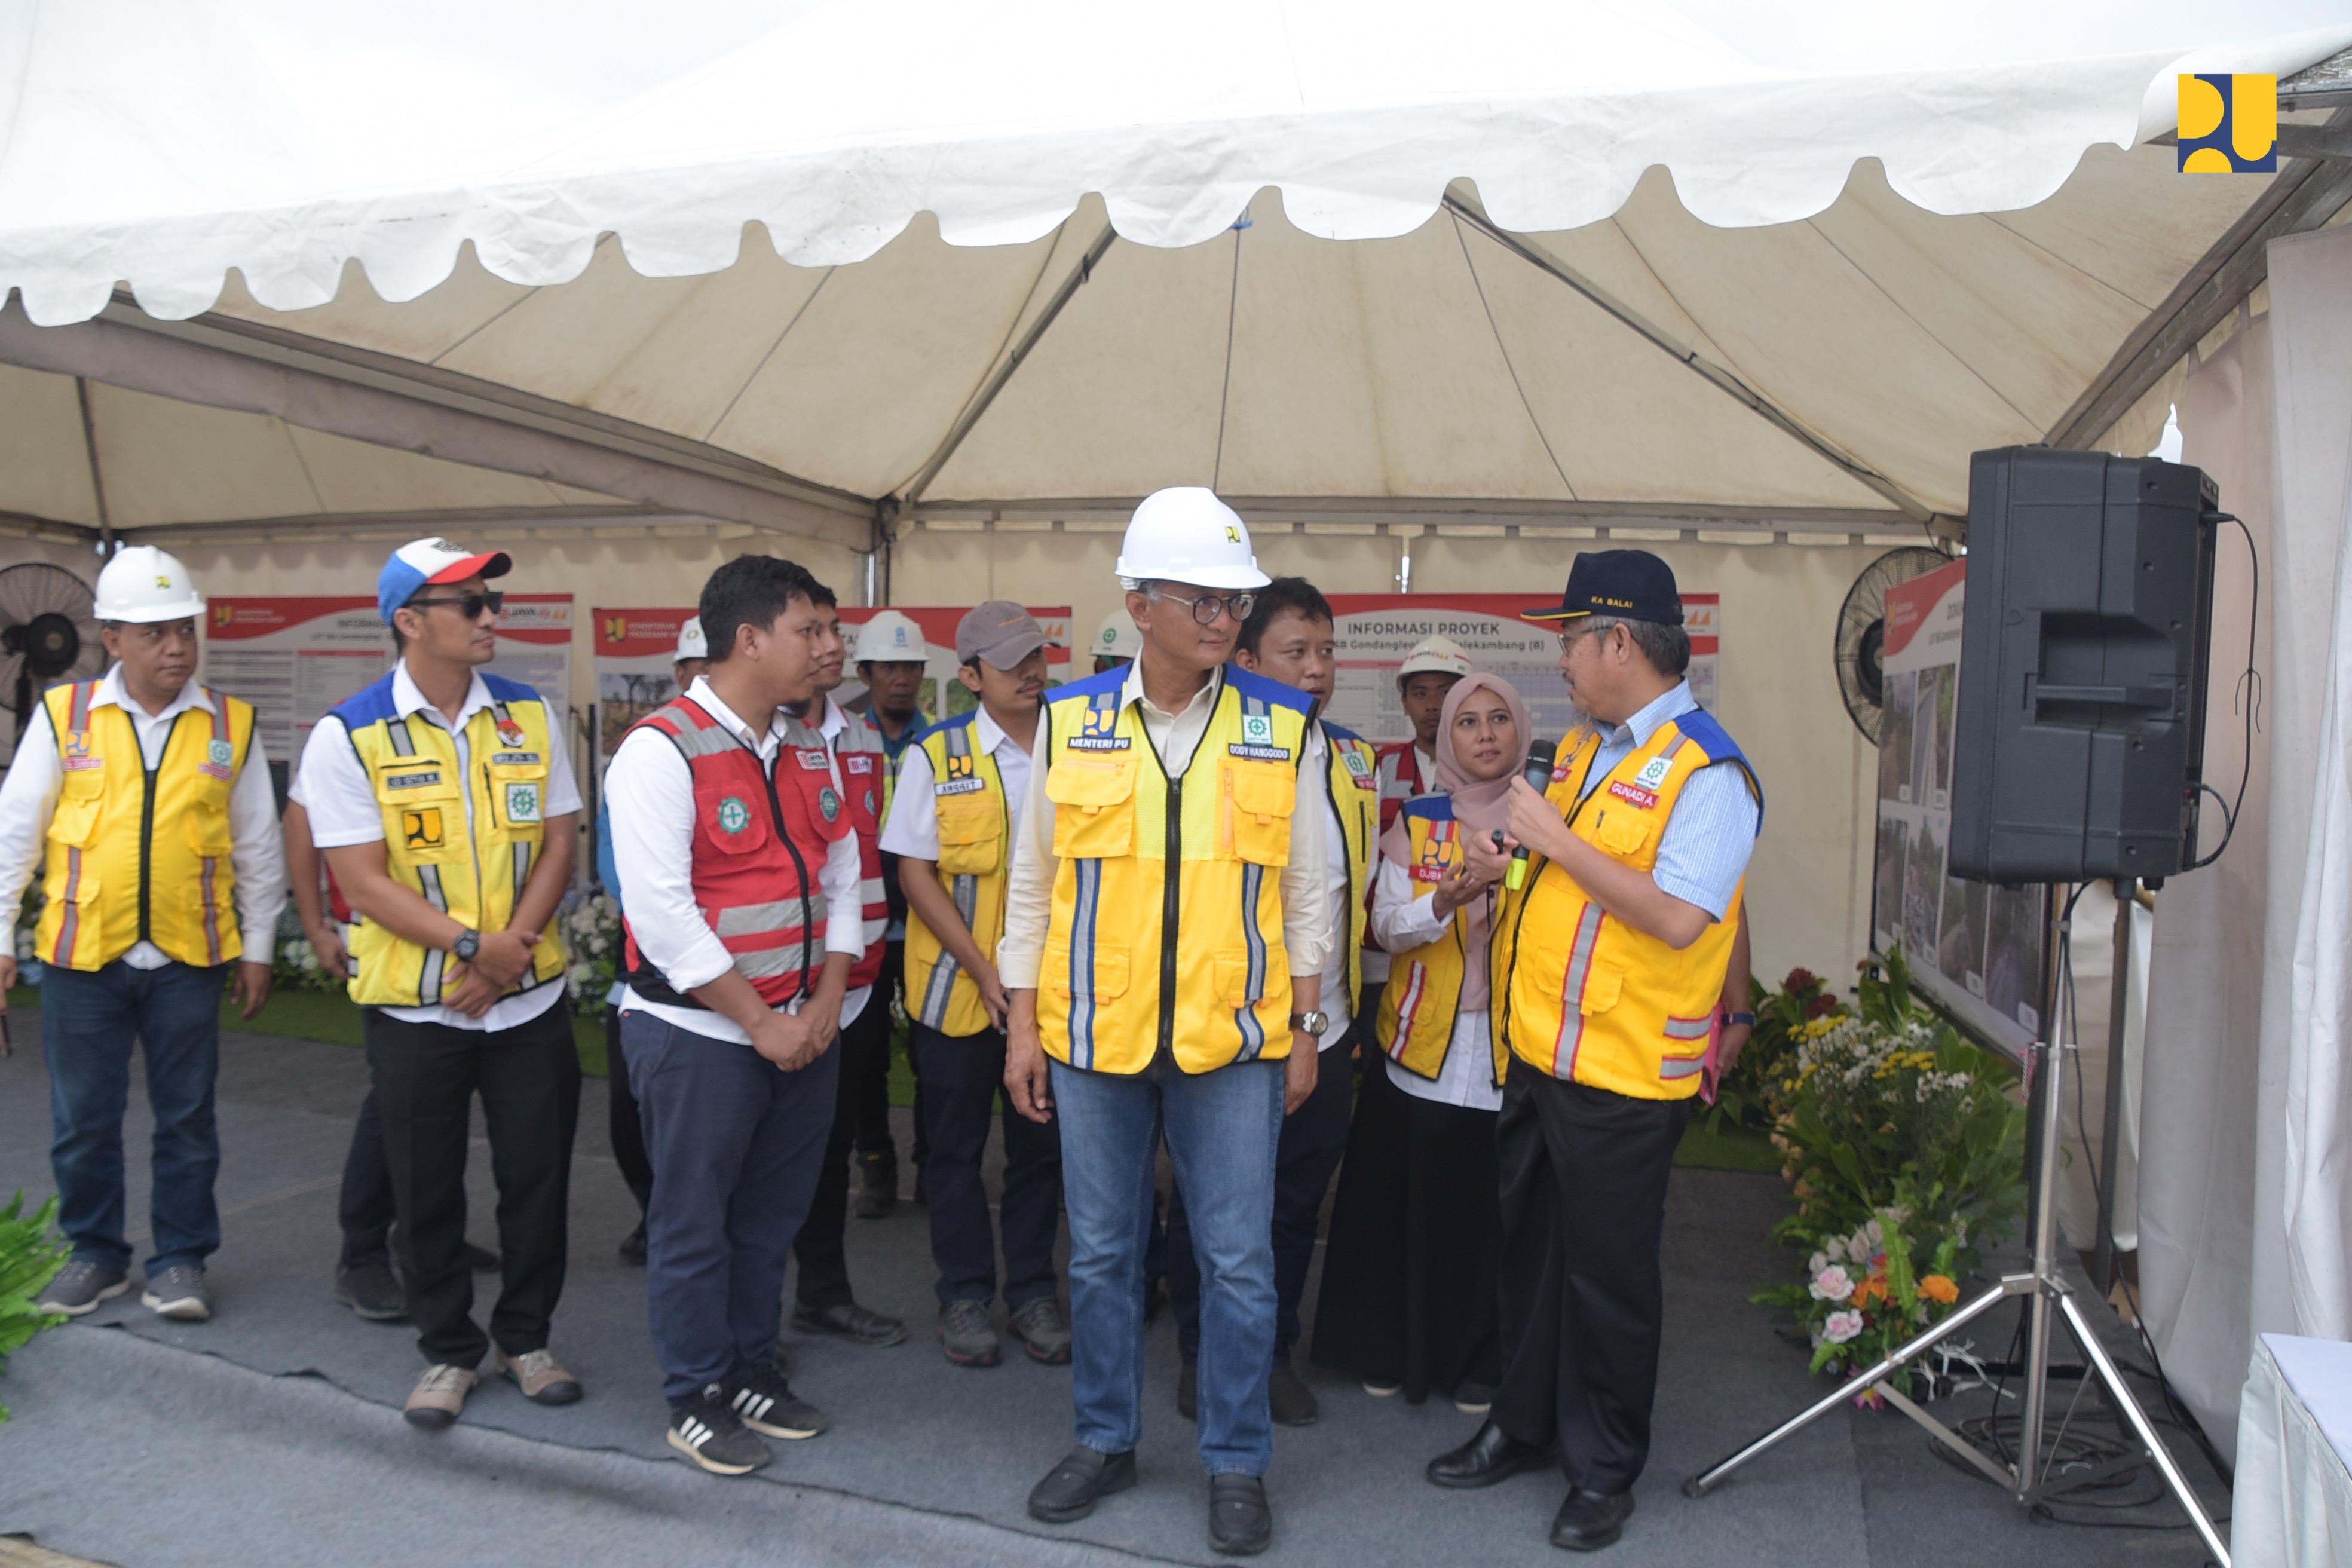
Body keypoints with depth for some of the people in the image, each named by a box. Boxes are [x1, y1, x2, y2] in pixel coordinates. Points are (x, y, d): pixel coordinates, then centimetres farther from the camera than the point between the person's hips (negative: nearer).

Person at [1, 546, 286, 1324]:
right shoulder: (63, 716, 1)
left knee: (187, 1119, 8)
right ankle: (96, 1254, 29)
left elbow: (258, 849, 7)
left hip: (188, 955, 0)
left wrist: (257, 948, 7)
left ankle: (180, 1259, 21)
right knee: (82, 1119, 11)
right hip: (82, 954, 0)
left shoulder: (230, 724, 2)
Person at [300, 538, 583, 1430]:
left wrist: (516, 944, -13)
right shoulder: (348, 736, -8)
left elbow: (559, 842, 1)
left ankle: (525, 1337, 30)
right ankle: (448, 1350, 30)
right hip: (413, 1007, -2)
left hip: (530, 998, 3)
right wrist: (473, 945, -21)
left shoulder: (529, 715, 2)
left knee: (537, 1177, 10)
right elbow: (362, 880, -12)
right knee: (427, 1189, 11)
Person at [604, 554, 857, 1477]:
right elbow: (660, 909, -20)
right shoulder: (662, 750, -15)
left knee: (771, 1216, 17)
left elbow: (841, 873, 11)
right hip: (700, 1034, -6)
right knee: (693, 1222, 8)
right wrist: (760, 1022, -16)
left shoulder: (807, 749, 8)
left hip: (803, 1029, 7)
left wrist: (827, 1000, -1)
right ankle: (696, 1398, 25)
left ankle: (752, 1368, 34)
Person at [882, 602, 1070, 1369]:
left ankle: (1033, 1292, 26)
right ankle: (964, 1296, 24)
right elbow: (915, 872, -7)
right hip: (957, 988, -2)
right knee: (957, 1147, 10)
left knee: (1042, 1145, 11)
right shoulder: (936, 756, -5)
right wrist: (982, 970, -14)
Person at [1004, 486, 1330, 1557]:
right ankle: (1105, 1439, 34)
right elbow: (1031, 885, 5)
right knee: (1100, 1253, 14)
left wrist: (1305, 1029, 4)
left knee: (1238, 1261, 7)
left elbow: (1305, 890, 5)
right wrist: (1022, 1027, 3)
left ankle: (1236, 1463, 26)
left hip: (1234, 1041, -1)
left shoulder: (1282, 728, -1)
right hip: (1091, 1037, 1)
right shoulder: (1069, 723, -1)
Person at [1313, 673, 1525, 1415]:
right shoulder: (1416, 820, 7)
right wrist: (1443, 902, -21)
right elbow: (1386, 927, -3)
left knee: (1492, 1207, 2)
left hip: (1511, 1045, -1)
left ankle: (1480, 1361, 20)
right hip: (1422, 1041, 1)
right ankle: (1391, 1351, 21)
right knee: (1406, 1201, 5)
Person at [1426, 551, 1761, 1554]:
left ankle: (1605, 1468, 26)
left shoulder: (1706, 771, -17)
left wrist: (1555, 839, -21)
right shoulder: (1586, 747, 11)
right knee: (1529, 1248, 19)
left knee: (1607, 1272, 7)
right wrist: (1508, 867, 1)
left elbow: (1677, 917, -26)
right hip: (1536, 1054, 8)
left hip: (1621, 1073, -8)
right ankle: (1523, 1424, 37)